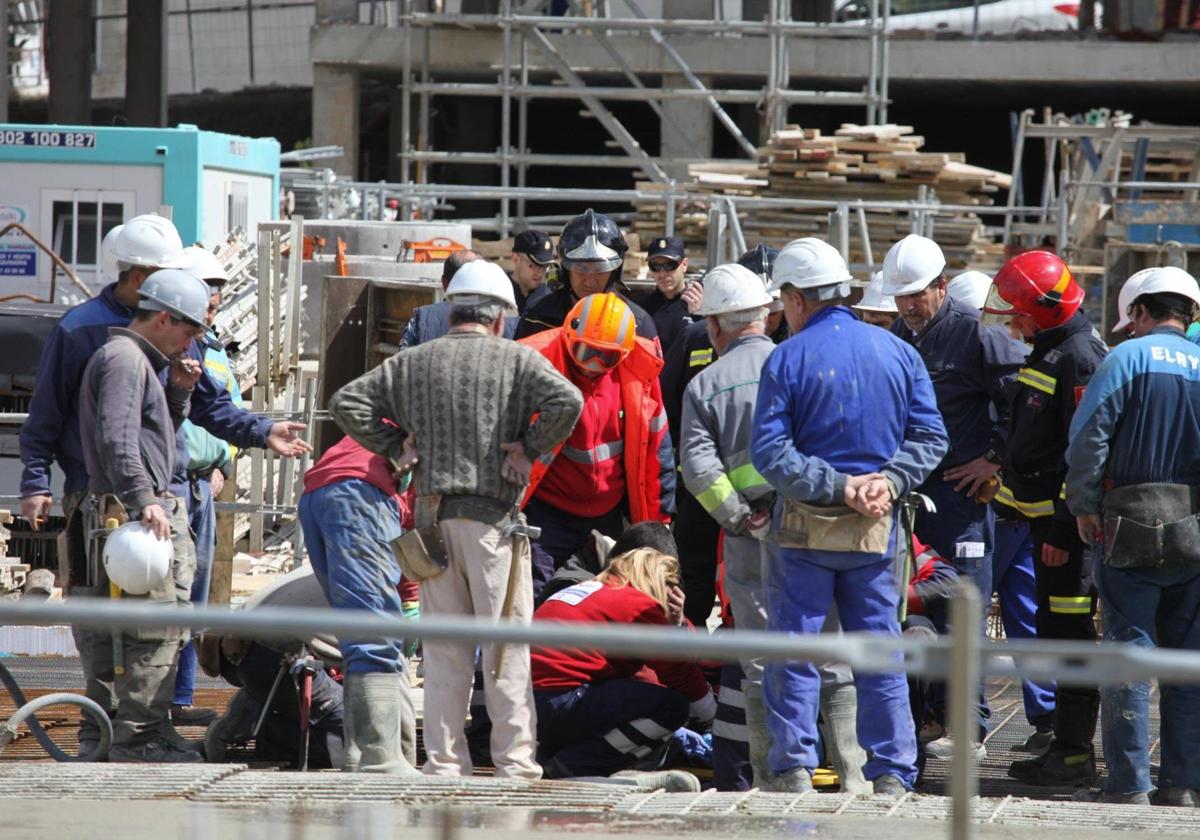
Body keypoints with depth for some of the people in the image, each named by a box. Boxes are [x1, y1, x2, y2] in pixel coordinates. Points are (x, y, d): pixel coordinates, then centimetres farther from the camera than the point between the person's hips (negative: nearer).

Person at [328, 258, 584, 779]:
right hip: (493, 516, -3)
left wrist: (396, 447, 10)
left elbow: (346, 403, 7)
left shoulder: (412, 363, 10)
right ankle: (514, 761, 1)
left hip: (432, 516, 3)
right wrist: (530, 448, -4)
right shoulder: (516, 359, 0)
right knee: (506, 644, 2)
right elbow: (567, 401, -15)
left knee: (444, 648, 9)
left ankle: (444, 761, 8)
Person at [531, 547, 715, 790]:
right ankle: (576, 765, -9)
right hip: (557, 703, -9)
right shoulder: (640, 604, 1)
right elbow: (678, 670, 3)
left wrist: (670, 626, 21)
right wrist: (712, 714, 19)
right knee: (672, 706, -4)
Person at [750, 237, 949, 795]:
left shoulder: (787, 359, -7)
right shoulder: (898, 353, 6)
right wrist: (888, 482, -6)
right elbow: (929, 436, 3)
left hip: (805, 524, -3)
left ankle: (794, 769, 1)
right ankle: (892, 774, 7)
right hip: (876, 528, 3)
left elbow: (769, 451, -14)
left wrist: (835, 486, -13)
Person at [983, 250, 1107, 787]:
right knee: (1054, 631, 13)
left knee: (1069, 632, -7)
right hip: (1045, 516, 10)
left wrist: (1064, 528, -22)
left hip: (1067, 520, -10)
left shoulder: (1079, 358, -16)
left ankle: (1075, 753, -4)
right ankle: (1065, 747, 19)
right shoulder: (1049, 351, 16)